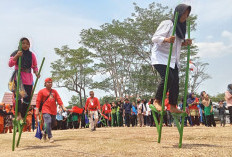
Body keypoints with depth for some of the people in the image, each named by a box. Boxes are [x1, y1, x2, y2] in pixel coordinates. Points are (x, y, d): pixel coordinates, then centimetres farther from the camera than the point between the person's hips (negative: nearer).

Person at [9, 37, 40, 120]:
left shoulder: (32, 55, 10)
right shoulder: (16, 53, 3)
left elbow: (35, 67, 15)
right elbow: (10, 64, -6)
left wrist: (36, 73, -6)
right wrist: (17, 56, -20)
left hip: (28, 79, 3)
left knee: (27, 98, 3)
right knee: (18, 95, -24)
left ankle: (22, 117, 15)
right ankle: (18, 114, -22)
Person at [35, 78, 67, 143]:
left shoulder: (54, 91, 15)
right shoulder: (41, 91, 4)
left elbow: (58, 99, 7)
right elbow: (38, 101, 0)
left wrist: (63, 106, -6)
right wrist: (37, 110, -8)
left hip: (53, 111, 5)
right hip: (46, 111, -5)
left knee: (53, 123, 11)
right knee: (48, 122, -19)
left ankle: (45, 133, 35)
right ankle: (50, 137, -12)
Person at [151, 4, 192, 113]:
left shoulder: (181, 27, 17)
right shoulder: (167, 24, -9)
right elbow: (155, 38, -16)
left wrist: (185, 43, 6)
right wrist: (166, 39, -34)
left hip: (173, 59, 8)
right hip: (160, 57, -8)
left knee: (175, 81, 0)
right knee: (167, 78, -24)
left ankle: (173, 107, 7)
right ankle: (157, 101, -9)